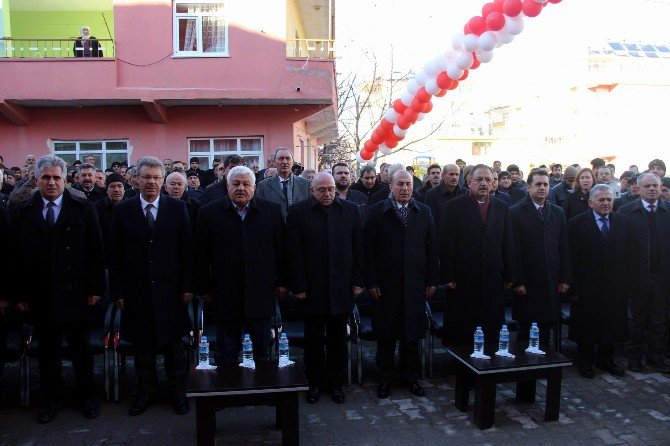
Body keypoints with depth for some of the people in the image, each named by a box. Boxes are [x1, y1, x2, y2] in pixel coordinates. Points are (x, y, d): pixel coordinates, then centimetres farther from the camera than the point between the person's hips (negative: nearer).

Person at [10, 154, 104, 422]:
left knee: (81, 348, 10)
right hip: (40, 296, 2)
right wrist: (20, 294, -1)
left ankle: (87, 396, 26)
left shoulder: (83, 209, -1)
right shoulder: (21, 213, 4)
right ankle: (51, 399, 30)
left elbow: (95, 251, -2)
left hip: (75, 293, -1)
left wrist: (95, 288, -5)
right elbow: (16, 256, 3)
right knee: (47, 350, 13)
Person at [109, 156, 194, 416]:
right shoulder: (123, 210, 2)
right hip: (136, 291, 1)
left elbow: (187, 249, 0)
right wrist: (117, 291, -2)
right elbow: (115, 255, 2)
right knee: (142, 345, 12)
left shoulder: (177, 208, 1)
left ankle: (178, 391, 24)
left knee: (173, 343, 9)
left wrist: (187, 286, -4)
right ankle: (145, 392, 29)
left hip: (170, 288, -1)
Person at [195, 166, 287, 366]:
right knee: (226, 354, 12)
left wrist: (282, 282, 5)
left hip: (261, 295, 1)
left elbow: (281, 250, 5)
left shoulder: (272, 211, 2)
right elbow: (201, 255, 3)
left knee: (261, 351, 11)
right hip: (225, 295, 0)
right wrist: (205, 289, 3)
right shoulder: (210, 212, 1)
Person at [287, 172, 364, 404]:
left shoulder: (350, 210, 3)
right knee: (314, 339, 11)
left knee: (338, 339, 12)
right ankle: (315, 383, 27)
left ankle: (336, 382, 27)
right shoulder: (298, 211, -3)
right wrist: (299, 287, -10)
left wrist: (358, 281, 0)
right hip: (312, 287, -1)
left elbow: (358, 248, 5)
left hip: (342, 287, 2)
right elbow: (295, 252, -6)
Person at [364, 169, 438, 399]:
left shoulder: (424, 212, 7)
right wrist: (371, 282, -9)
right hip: (386, 284, -2)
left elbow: (431, 248, 7)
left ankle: (410, 376, 27)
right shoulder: (376, 212, -2)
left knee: (412, 333, 10)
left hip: (415, 283, 2)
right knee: (386, 334, 8)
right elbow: (369, 249, -5)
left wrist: (432, 280, 3)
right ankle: (385, 377, 23)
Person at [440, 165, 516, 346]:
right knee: (460, 332, 4)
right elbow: (446, 244, -5)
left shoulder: (502, 208, 11)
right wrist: (448, 277, -9)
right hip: (462, 281, -3)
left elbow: (508, 244, 11)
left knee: (492, 331, 7)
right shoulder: (454, 207, -1)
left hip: (493, 281, 3)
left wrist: (509, 277, 7)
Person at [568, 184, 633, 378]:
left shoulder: (623, 222, 6)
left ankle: (605, 359, 32)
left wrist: (629, 284, 0)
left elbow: (630, 256, 5)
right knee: (587, 326, 9)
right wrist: (574, 288, -11)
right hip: (587, 288, -3)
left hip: (616, 288, 3)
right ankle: (585, 362, 25)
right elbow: (572, 258, -8)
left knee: (612, 325, 13)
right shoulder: (577, 223, -6)